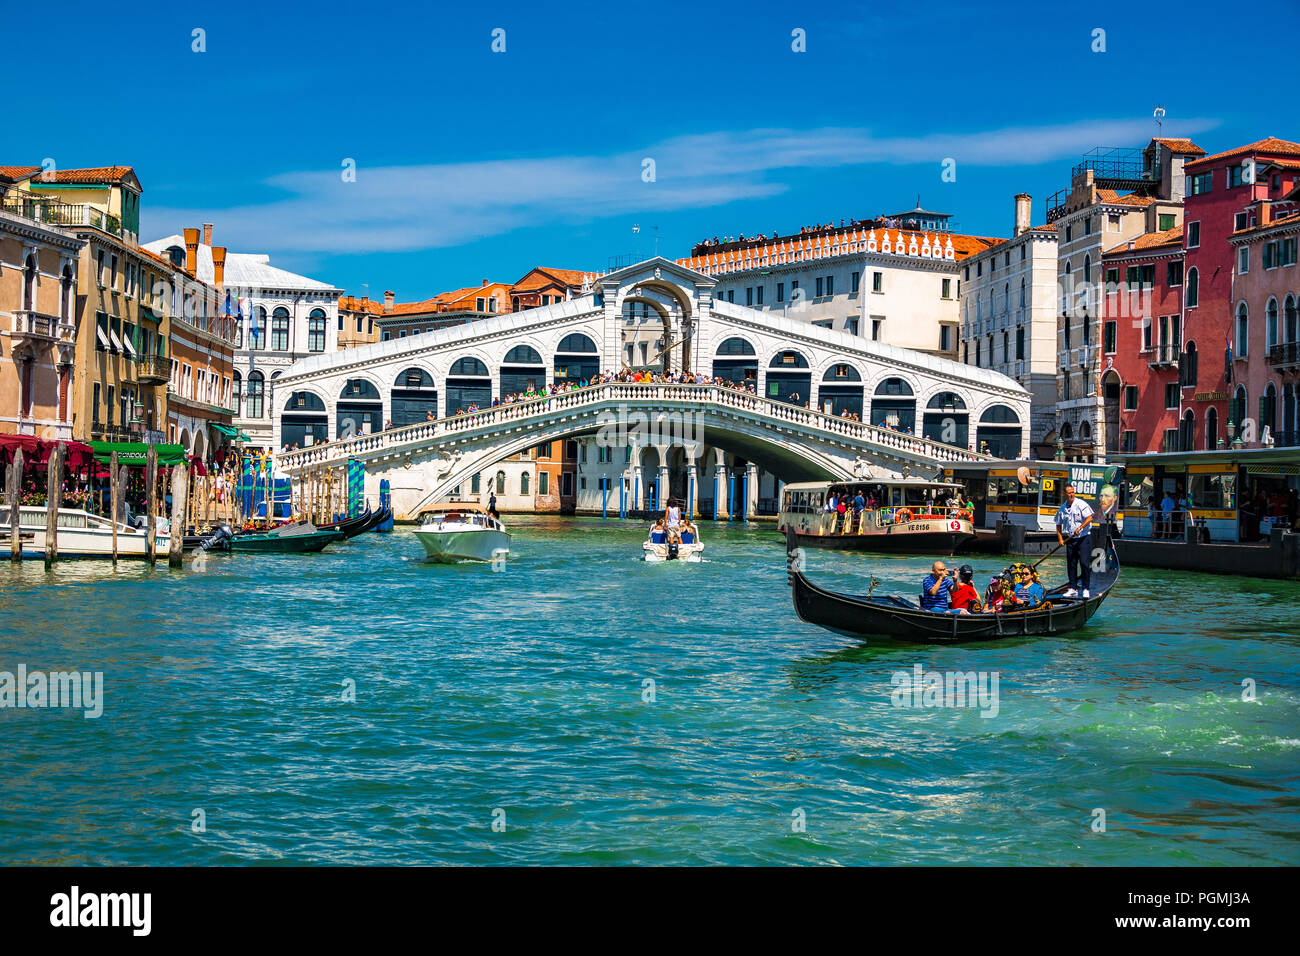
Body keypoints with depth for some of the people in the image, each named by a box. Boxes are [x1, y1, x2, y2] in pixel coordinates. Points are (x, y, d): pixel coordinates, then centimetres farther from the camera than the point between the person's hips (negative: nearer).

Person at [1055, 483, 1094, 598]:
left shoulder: (1081, 504, -8)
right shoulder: (1062, 509, 7)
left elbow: (1089, 518, -16)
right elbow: (1058, 525, 14)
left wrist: (1079, 528, -26)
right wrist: (1060, 539, 2)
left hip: (1083, 538, -5)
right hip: (1070, 540, 5)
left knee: (1084, 563, -8)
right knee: (1071, 564, 6)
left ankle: (1086, 589, -2)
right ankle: (1073, 588, 15)